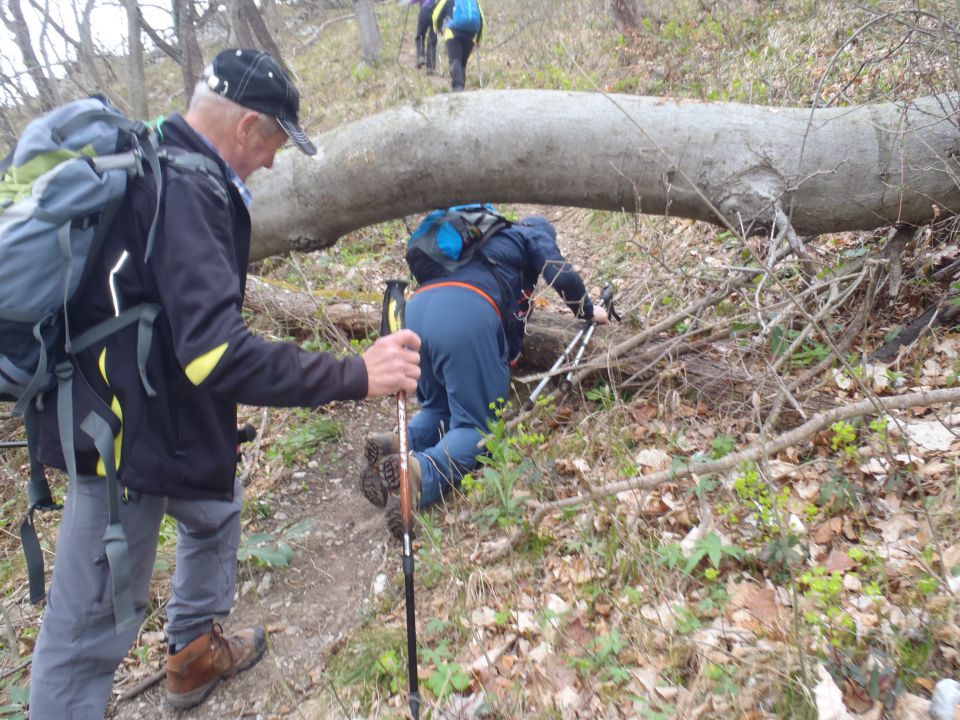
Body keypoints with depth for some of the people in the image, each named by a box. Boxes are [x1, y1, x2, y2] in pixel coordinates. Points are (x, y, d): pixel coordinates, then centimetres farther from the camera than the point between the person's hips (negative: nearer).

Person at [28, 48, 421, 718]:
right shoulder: (185, 190, -26)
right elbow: (218, 354, -35)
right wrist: (354, 375, -32)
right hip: (125, 433, -9)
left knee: (217, 511, 25)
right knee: (94, 622, 4)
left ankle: (194, 653, 47)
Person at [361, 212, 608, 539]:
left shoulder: (488, 239, 42)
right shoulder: (534, 233, 26)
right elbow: (562, 276, 13)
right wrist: (588, 311, 30)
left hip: (417, 307, 7)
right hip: (467, 315, -6)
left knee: (437, 406, 23)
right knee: (479, 424, -2)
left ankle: (395, 447, -6)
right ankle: (421, 472, -30)